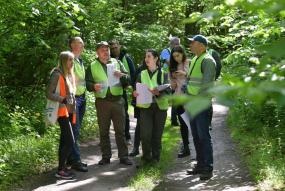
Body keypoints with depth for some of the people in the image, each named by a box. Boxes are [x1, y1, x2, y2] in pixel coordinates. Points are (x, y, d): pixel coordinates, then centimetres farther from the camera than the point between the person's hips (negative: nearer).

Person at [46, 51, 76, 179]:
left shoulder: (69, 74, 13)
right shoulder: (57, 74, -12)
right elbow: (49, 94, -16)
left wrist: (73, 107, 15)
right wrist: (63, 100, -27)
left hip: (69, 111, 9)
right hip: (62, 112, -9)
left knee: (64, 141, 10)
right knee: (70, 141, -12)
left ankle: (61, 167, 16)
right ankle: (60, 170, -6)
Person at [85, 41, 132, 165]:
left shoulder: (117, 63, 11)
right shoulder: (92, 66, 7)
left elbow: (128, 80, 8)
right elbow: (87, 82, 3)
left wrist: (122, 75, -13)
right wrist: (93, 86, -18)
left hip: (118, 100, 0)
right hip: (102, 101, 0)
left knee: (120, 130, 2)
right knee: (103, 131, 6)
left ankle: (123, 156, 9)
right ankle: (106, 156, 16)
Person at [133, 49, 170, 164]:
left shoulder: (163, 74, 7)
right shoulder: (142, 74, 12)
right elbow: (136, 90, 9)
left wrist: (158, 92, -24)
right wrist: (135, 93, -14)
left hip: (160, 106, 0)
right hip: (145, 106, 1)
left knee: (157, 133, 1)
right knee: (145, 134, -9)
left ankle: (155, 157, 14)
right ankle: (146, 157, 6)